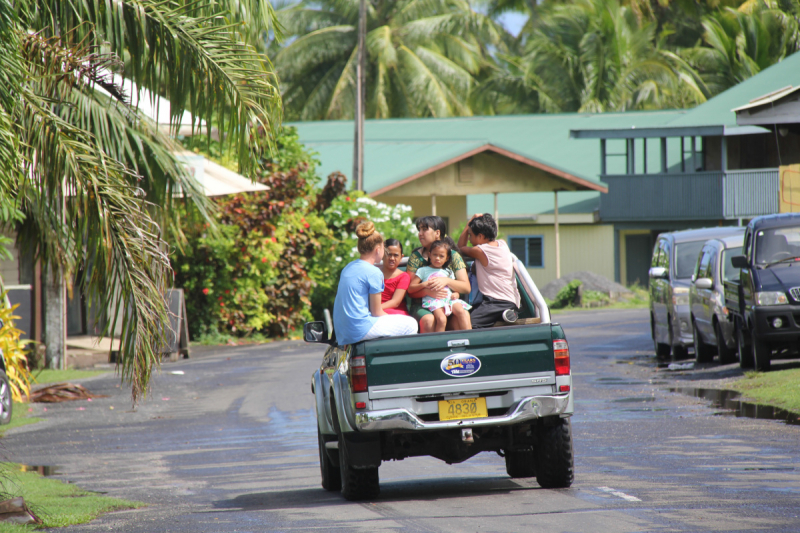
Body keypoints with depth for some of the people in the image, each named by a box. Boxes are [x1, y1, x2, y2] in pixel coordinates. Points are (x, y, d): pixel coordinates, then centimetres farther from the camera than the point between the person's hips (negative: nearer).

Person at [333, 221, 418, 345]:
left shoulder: (348, 268, 13)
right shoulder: (374, 272, -13)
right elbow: (376, 312, -9)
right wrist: (392, 319, 12)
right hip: (361, 330, -9)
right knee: (410, 324, 4)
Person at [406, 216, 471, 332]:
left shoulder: (453, 255, 10)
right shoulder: (416, 256, 8)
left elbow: (466, 288, 2)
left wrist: (447, 281, -16)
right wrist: (427, 291, -22)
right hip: (422, 306, -1)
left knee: (463, 314, -32)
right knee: (429, 320, -35)